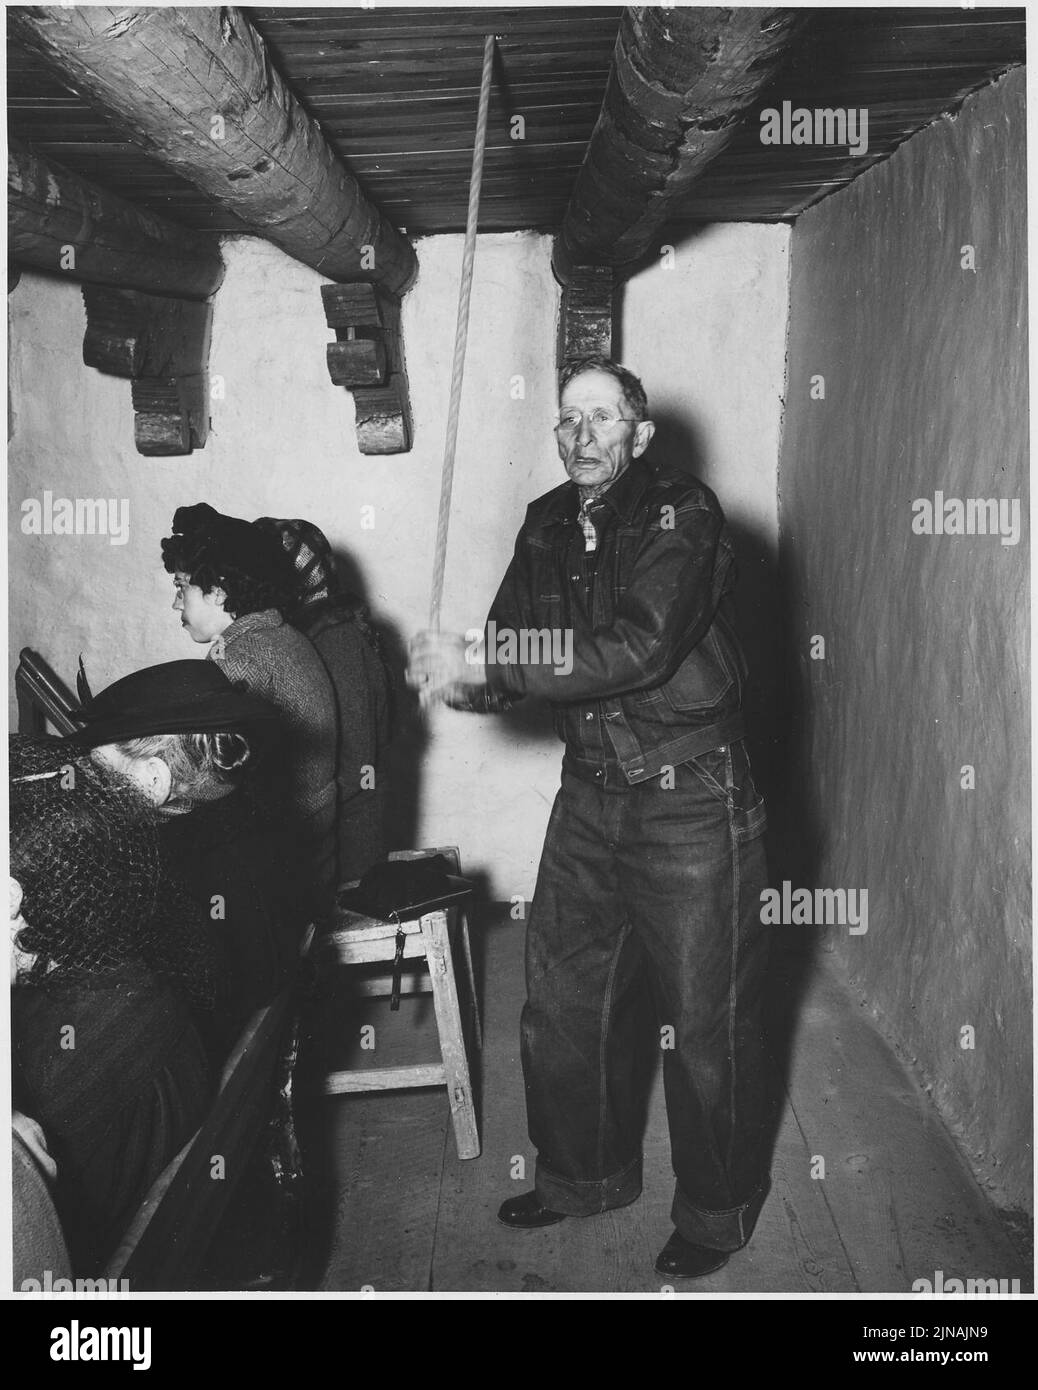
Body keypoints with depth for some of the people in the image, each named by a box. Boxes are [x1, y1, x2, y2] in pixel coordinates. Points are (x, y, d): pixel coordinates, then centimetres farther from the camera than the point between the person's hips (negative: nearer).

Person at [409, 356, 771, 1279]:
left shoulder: (682, 512, -14)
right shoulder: (549, 526, 7)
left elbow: (637, 648, -27)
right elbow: (510, 650, 6)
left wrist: (476, 665, -28)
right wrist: (458, 678, -19)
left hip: (691, 798, -6)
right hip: (591, 795, 7)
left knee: (708, 1020, 6)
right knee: (561, 1004, 15)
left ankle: (718, 1211, 27)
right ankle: (586, 1175, 37)